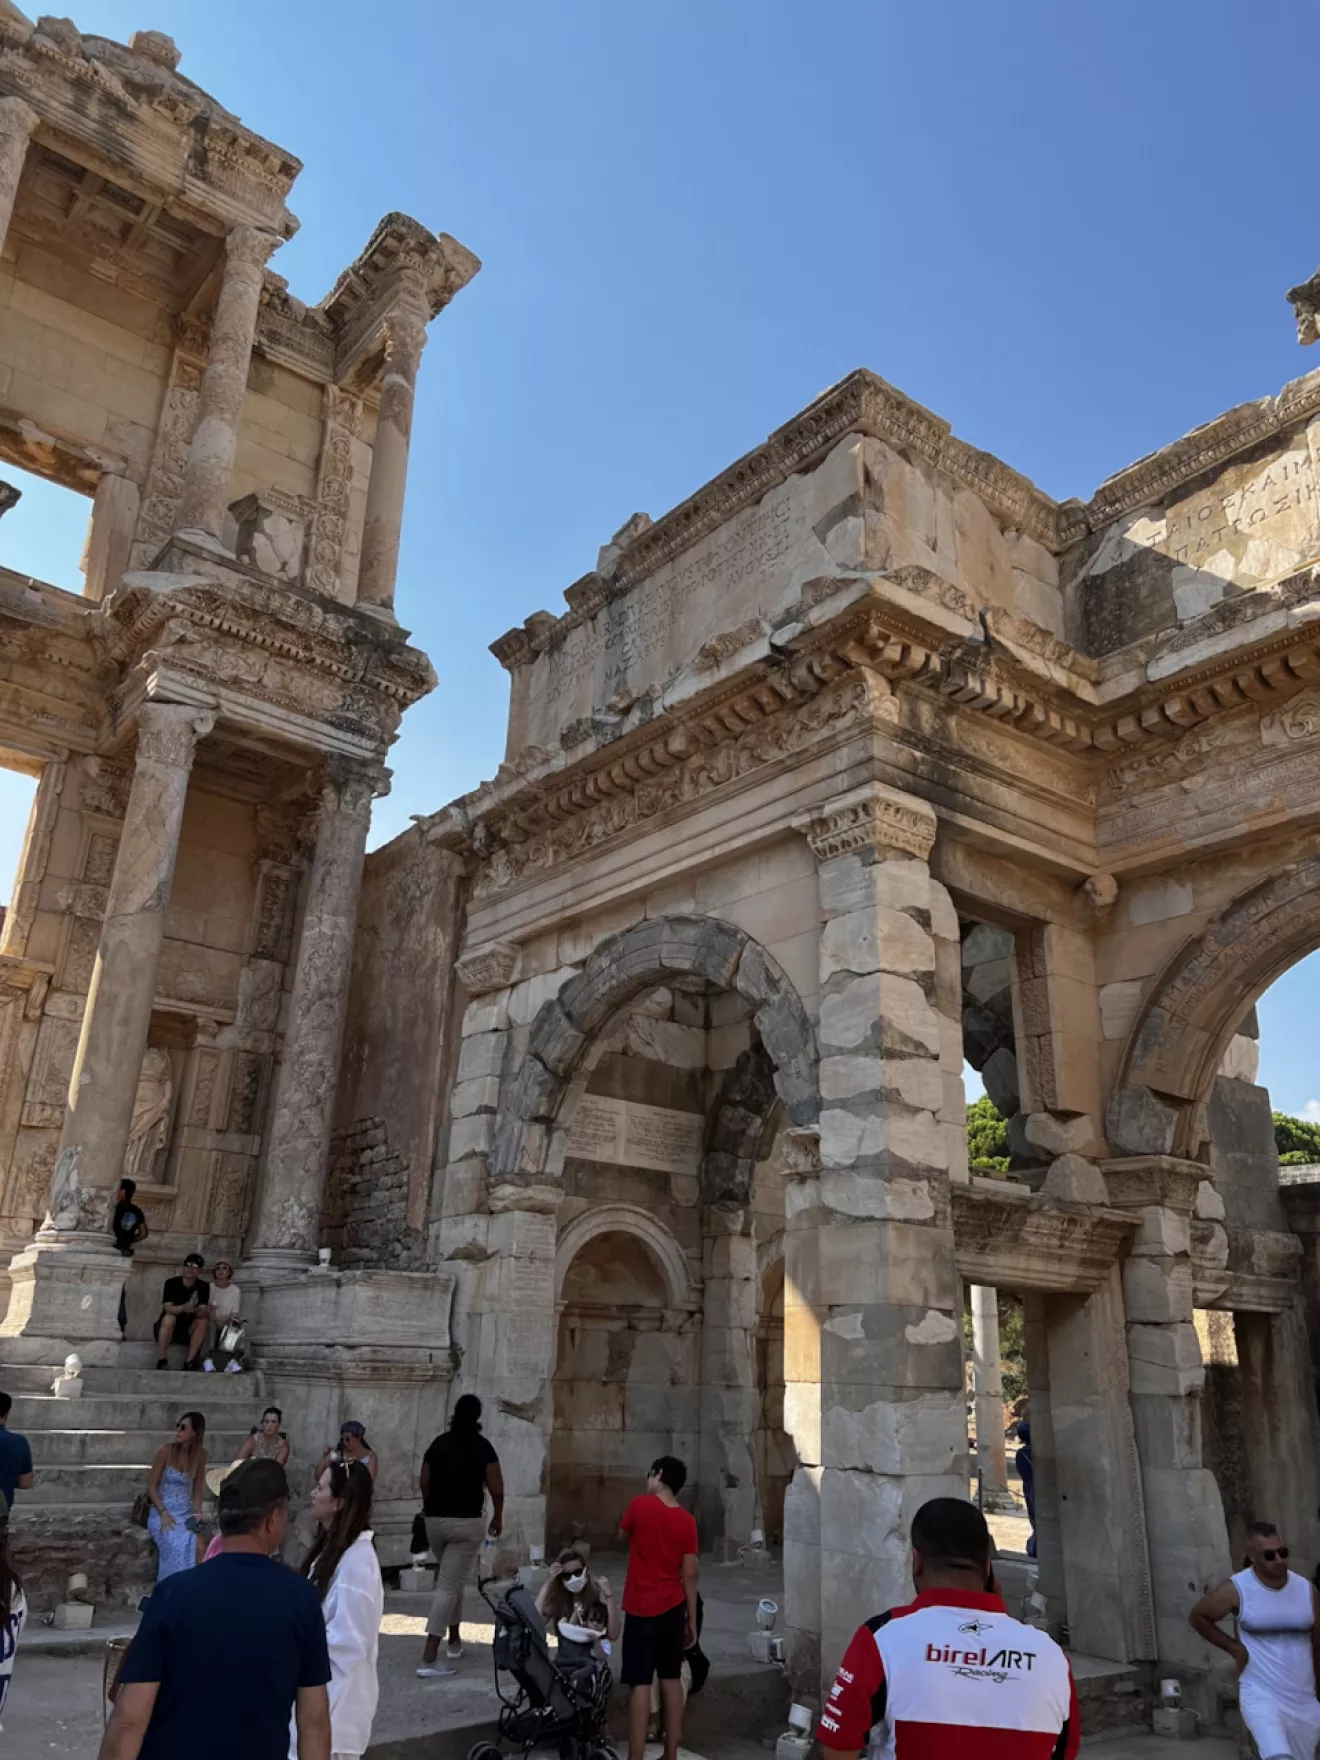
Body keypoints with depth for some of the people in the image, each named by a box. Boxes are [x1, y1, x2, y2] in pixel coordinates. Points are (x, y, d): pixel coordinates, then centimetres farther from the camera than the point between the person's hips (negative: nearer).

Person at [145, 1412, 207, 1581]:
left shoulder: (200, 1455, 3)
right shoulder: (166, 1451, -7)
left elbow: (197, 1489, 10)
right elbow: (151, 1486, -4)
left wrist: (197, 1512, -7)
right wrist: (164, 1513, -16)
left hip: (186, 1513, 2)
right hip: (162, 1513, -2)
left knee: (197, 1543, -31)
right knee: (178, 1544, -33)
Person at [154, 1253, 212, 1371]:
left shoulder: (203, 1286, -4)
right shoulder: (171, 1283, -10)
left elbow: (203, 1311, -13)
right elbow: (168, 1309, -21)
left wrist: (203, 1311, -39)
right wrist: (183, 1308, -42)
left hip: (189, 1330, 2)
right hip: (168, 1327, -2)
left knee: (203, 1321, -25)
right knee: (169, 1317, -32)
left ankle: (189, 1361, -27)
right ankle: (162, 1360, -29)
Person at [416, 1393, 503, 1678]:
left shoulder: (438, 1443, 5)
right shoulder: (482, 1447, -7)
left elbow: (424, 1483, 10)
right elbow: (496, 1489, -8)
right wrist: (498, 1517, 8)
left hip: (435, 1520, 5)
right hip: (467, 1523, -5)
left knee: (450, 1580, 25)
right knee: (449, 1587, -5)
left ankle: (454, 1640, 33)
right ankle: (428, 1659, -12)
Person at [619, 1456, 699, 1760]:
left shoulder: (640, 1506, -12)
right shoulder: (687, 1521, -1)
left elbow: (622, 1535, 9)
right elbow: (689, 1575, 0)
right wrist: (692, 1620, 8)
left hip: (642, 1609, -4)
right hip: (673, 1608, 4)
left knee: (640, 1684, -3)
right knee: (671, 1680, 13)